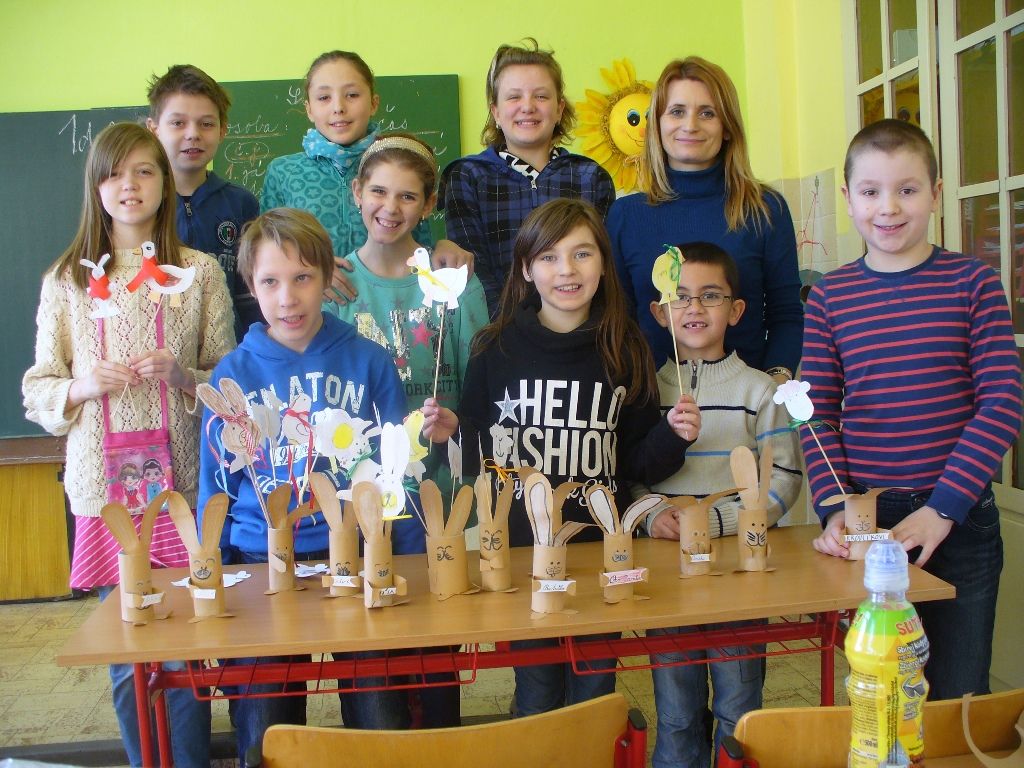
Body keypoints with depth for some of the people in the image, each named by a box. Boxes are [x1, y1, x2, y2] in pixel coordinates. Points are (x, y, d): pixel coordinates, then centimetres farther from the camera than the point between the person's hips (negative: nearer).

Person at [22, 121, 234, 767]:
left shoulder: (200, 271, 4)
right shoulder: (65, 280, 7)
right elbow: (38, 392, 7)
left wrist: (183, 375, -13)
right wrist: (82, 385, -12)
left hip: (183, 486, -1)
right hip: (104, 488, 1)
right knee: (126, 658, 8)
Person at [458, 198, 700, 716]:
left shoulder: (625, 352, 3)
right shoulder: (497, 349, -1)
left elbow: (636, 463, 8)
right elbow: (473, 452, 3)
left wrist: (673, 434, -10)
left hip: (602, 546, 1)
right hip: (519, 549, -1)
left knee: (594, 694, 11)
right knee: (537, 698, 8)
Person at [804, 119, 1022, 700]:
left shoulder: (973, 283, -2)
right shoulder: (829, 297, 2)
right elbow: (820, 415, 2)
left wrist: (941, 509, -16)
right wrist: (835, 510, -11)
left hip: (960, 520, -1)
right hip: (867, 522, 2)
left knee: (957, 696, 8)